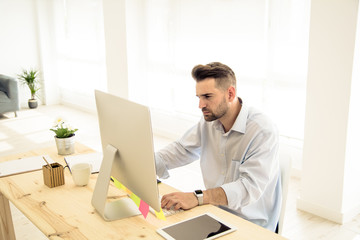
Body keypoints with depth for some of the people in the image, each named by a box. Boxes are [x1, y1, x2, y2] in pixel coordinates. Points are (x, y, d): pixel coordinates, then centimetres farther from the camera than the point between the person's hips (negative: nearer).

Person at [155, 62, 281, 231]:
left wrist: (198, 197, -39)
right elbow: (179, 150, 10)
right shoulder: (209, 122, 2)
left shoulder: (263, 131, -20)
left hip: (253, 226, -6)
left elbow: (250, 187, -29)